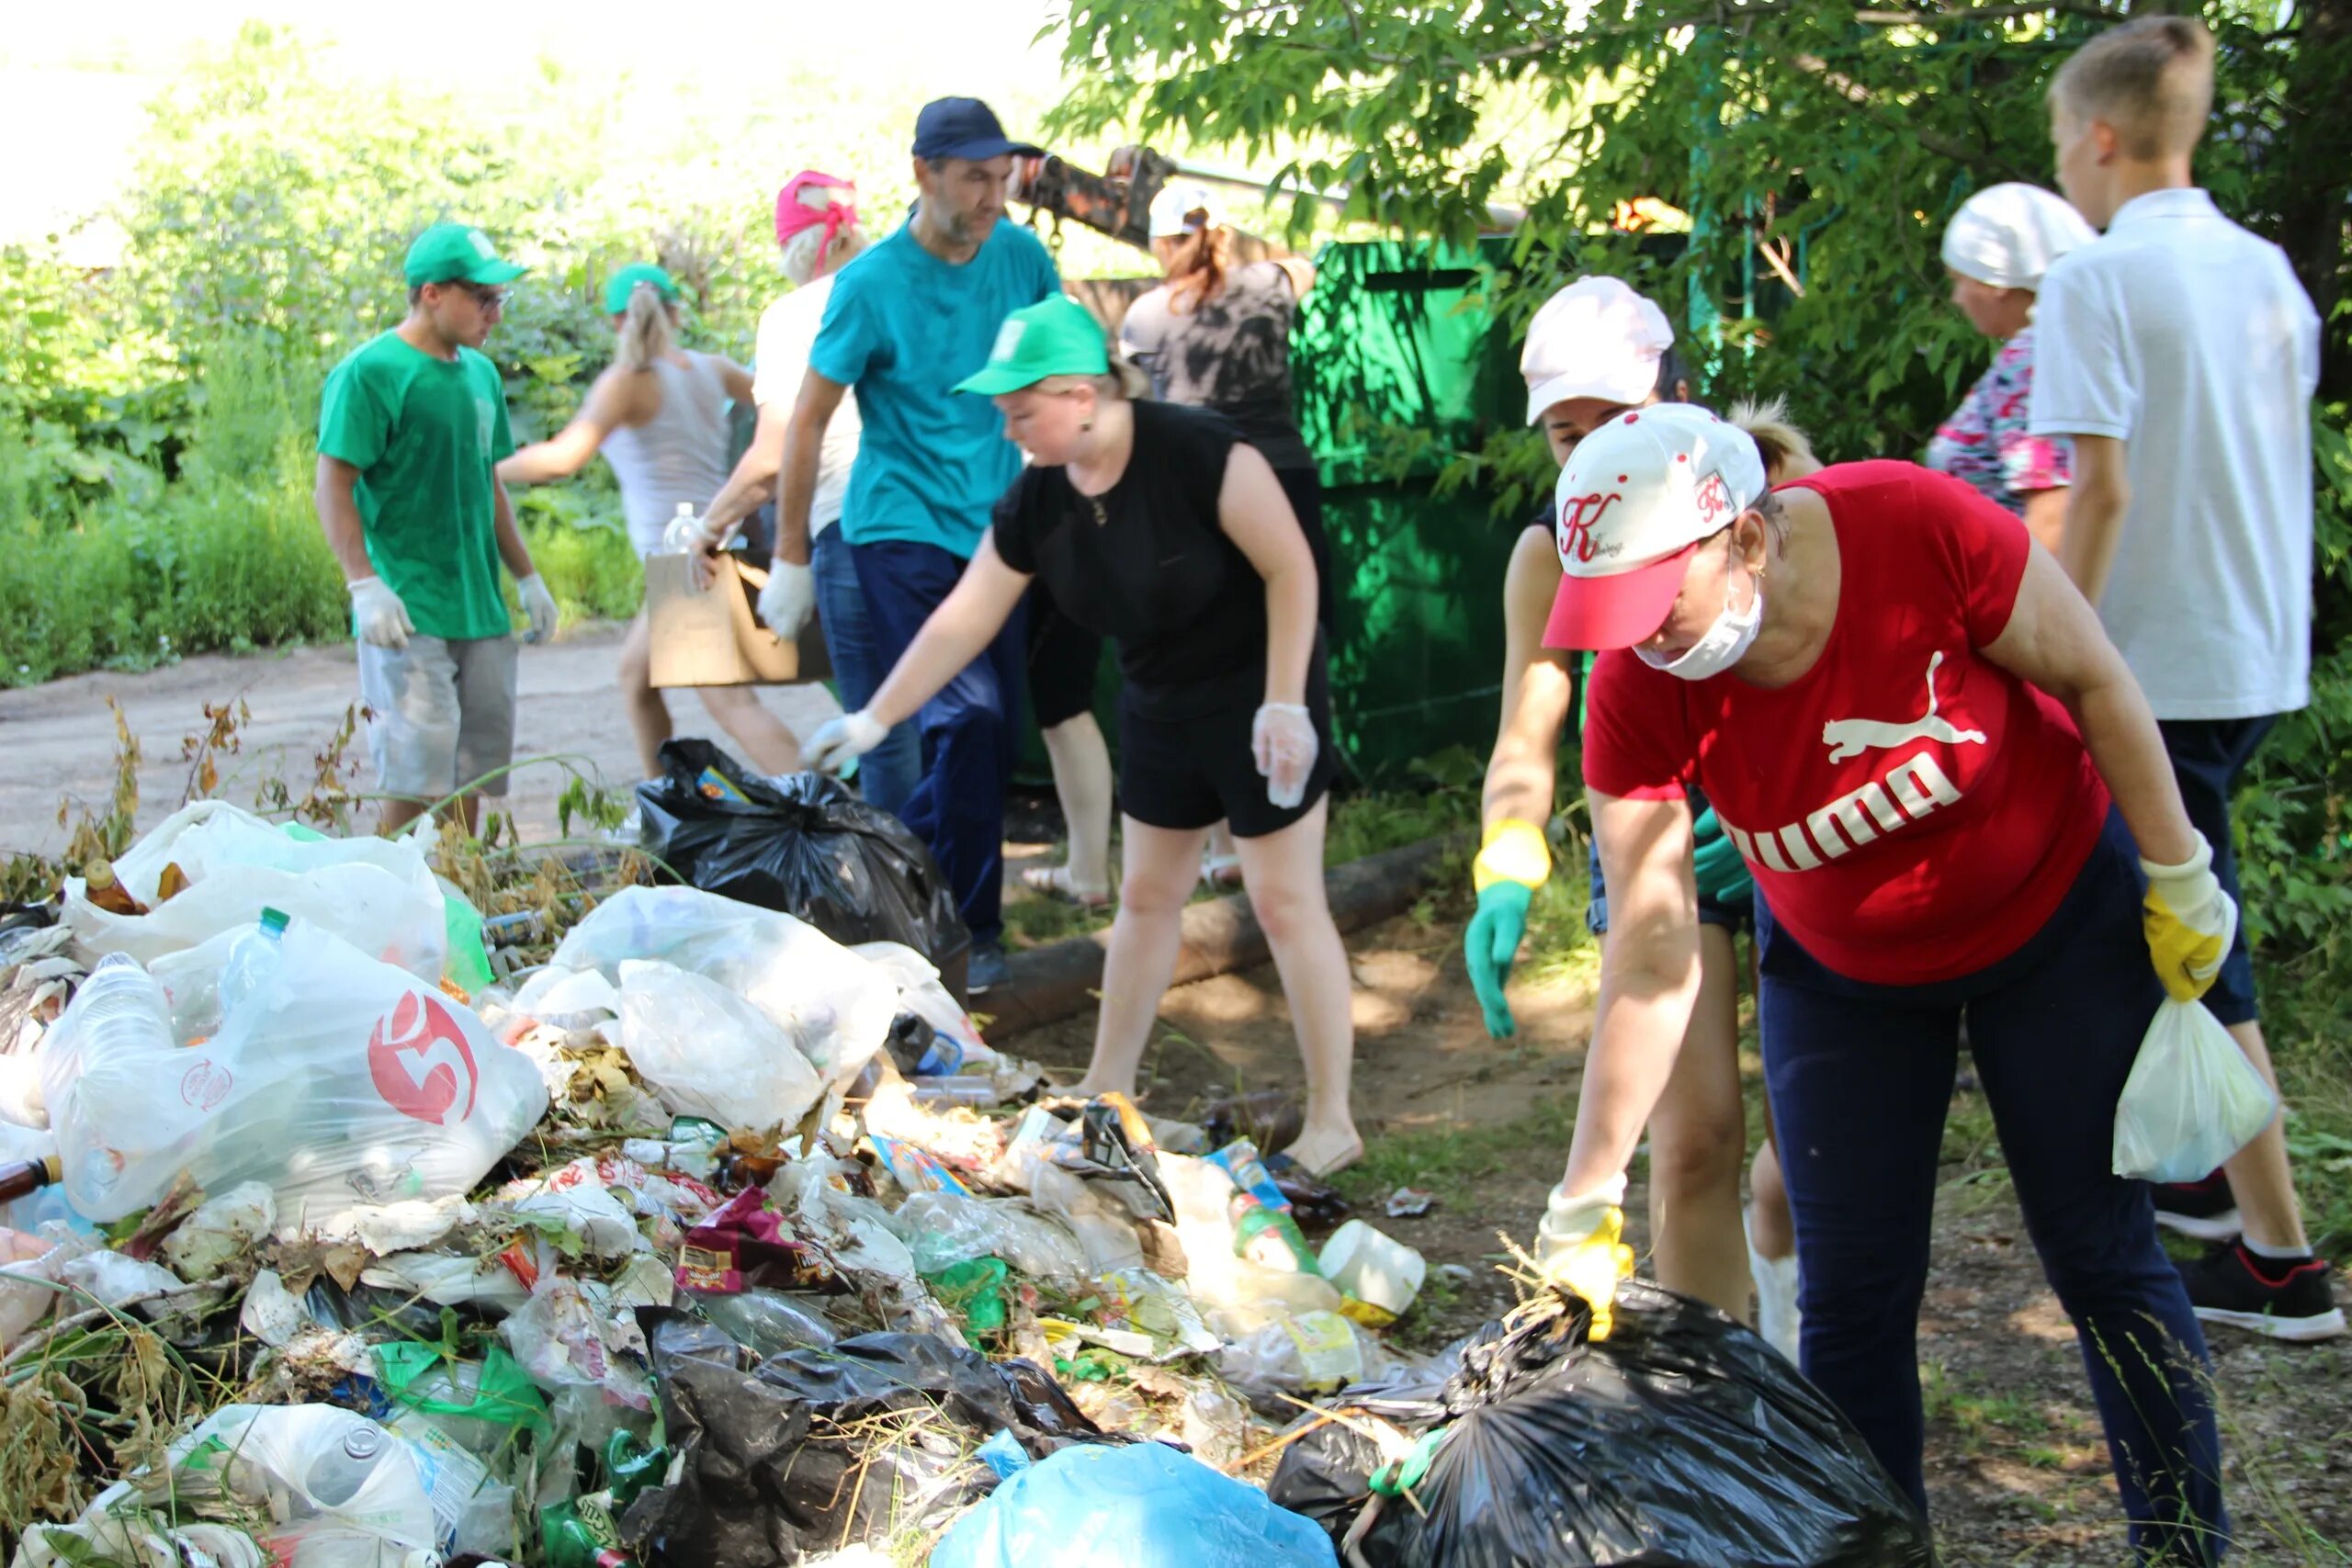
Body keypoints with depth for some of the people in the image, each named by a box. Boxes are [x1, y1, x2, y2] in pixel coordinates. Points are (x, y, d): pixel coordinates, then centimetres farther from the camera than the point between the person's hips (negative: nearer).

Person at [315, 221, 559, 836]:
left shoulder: (480, 373, 14)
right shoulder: (370, 372, -9)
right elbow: (332, 489, -13)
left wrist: (527, 577, 22)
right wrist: (365, 585, -21)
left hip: (481, 609, 7)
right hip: (408, 612, -7)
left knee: (475, 769, 10)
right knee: (417, 779, -10)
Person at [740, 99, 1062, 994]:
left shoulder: (1022, 257, 1)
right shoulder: (873, 284, -12)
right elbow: (807, 423, -5)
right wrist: (790, 560, -4)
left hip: (992, 527, 6)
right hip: (901, 530, -6)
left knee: (997, 732, 6)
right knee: (966, 716, -15)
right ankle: (972, 928, -1)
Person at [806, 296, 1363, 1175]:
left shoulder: (1196, 452, -24)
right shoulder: (1035, 502, -5)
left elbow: (1290, 567, -20)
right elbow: (962, 620, 0)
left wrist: (1284, 705, -22)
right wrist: (871, 722, 0)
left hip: (1259, 697, -7)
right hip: (1158, 707, 7)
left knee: (1285, 901, -3)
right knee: (1146, 897, 15)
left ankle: (1331, 1122, 6)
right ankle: (1107, 1091, 29)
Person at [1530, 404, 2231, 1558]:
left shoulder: (1921, 530, -32)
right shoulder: (1637, 694, -25)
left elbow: (2094, 680, -15)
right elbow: (1652, 961, -23)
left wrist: (2178, 879, -8)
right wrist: (1585, 1205, -24)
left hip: (2056, 913, -2)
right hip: (1840, 972, 2)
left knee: (2103, 1256, 2)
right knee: (1850, 1295, 1)